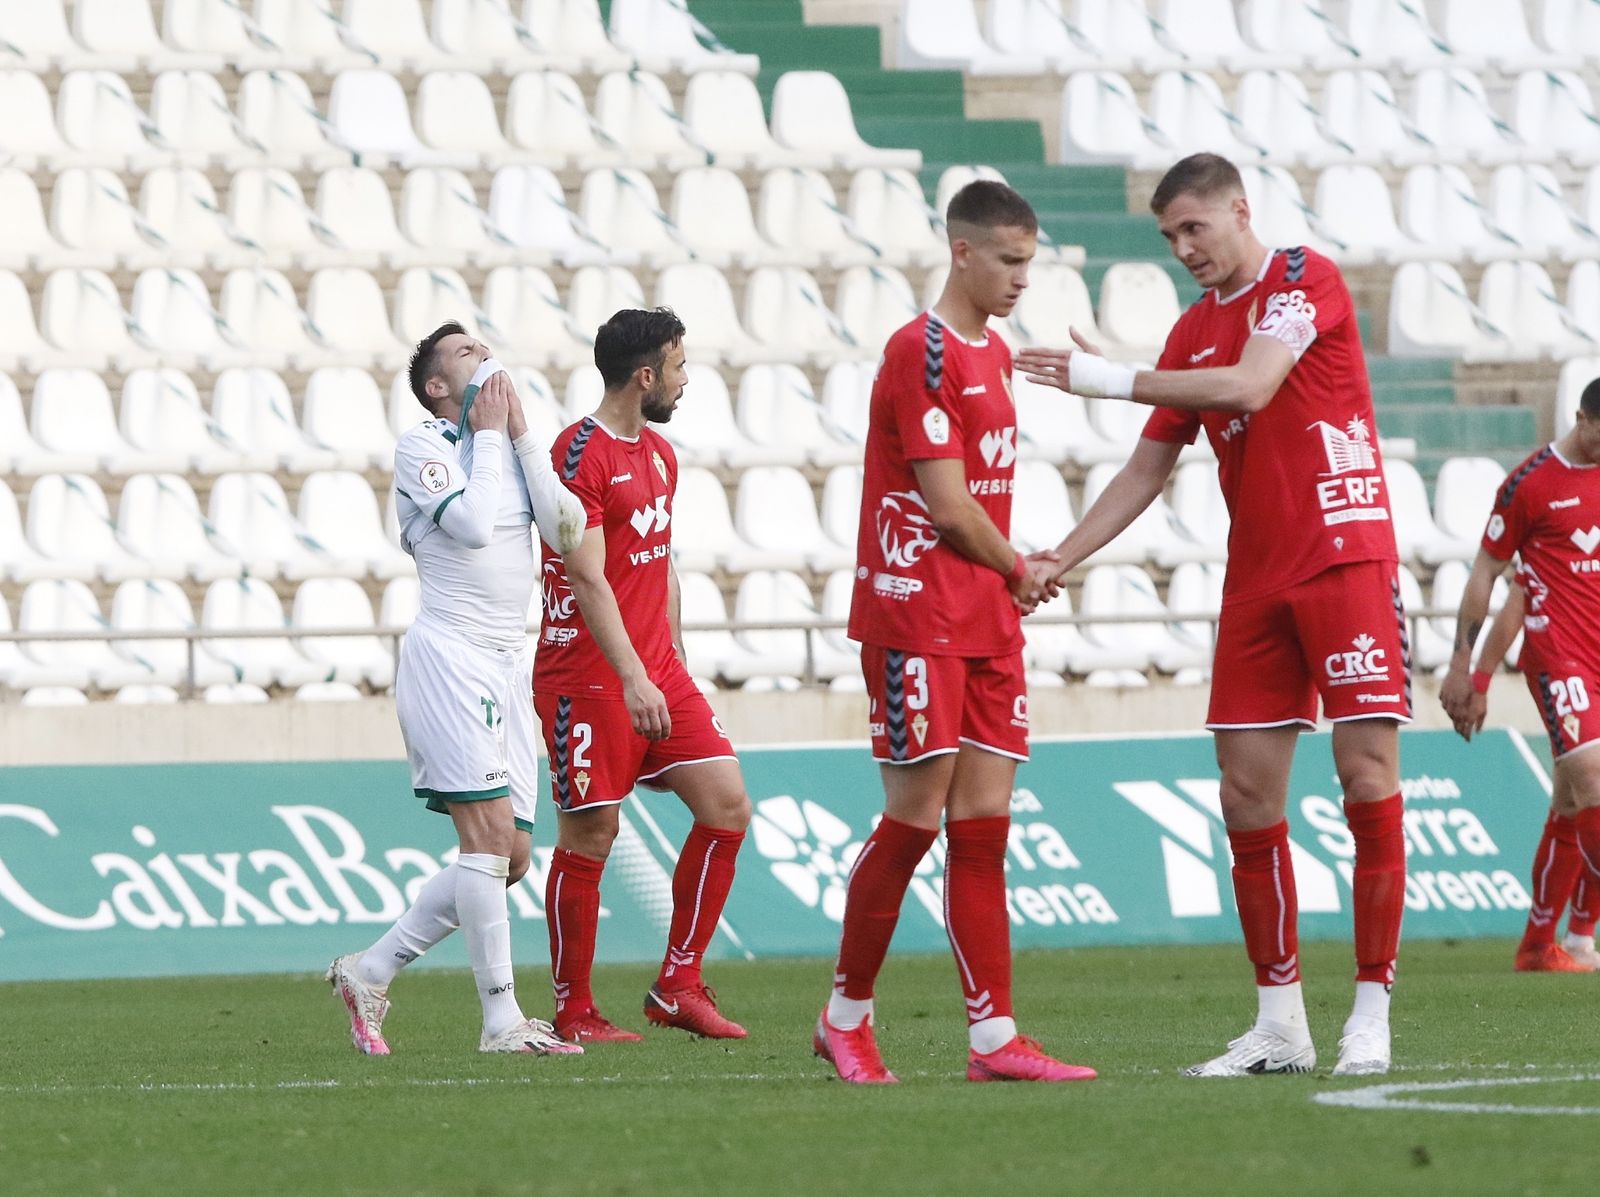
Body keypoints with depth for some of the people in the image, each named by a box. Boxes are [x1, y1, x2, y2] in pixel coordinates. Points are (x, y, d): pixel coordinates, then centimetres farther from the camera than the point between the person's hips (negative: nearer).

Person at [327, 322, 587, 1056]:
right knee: (490, 833, -17)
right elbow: (472, 524, -17)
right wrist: (488, 435, -6)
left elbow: (567, 529, 4)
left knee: (509, 858, 5)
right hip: (447, 655, -8)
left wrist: (522, 435, 1)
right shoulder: (422, 446, -2)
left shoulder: (510, 446, 17)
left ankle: (372, 970, 15)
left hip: (507, 663, 8)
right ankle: (502, 1021, -17)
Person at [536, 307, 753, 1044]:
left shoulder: (659, 455, 15)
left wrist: (673, 657, 19)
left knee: (727, 806, 0)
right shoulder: (580, 454, -13)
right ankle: (572, 1015, 7)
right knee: (590, 834, -3)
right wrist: (633, 678, -25)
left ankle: (677, 986, 8)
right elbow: (587, 577, -20)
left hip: (656, 674, 8)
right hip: (588, 678, -8)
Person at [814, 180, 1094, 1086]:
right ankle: (846, 1017, 9)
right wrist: (1019, 571, 0)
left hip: (987, 626, 8)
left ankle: (994, 1038, 1)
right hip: (916, 620, -8)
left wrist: (1010, 579, 2)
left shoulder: (995, 355, 16)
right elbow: (947, 503, -15)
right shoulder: (922, 353, -12)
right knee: (915, 820, -5)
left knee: (983, 826, 3)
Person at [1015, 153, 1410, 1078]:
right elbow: (1151, 466, 17)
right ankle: (1279, 1025, 5)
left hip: (1346, 557, -7)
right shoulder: (1194, 331, 14)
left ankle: (1372, 1017, -6)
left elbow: (1249, 386, -20)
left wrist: (1111, 380, -18)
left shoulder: (1304, 279, -5)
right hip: (1256, 580, 7)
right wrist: (1053, 563, 9)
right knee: (1247, 793, 0)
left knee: (1368, 771, -9)